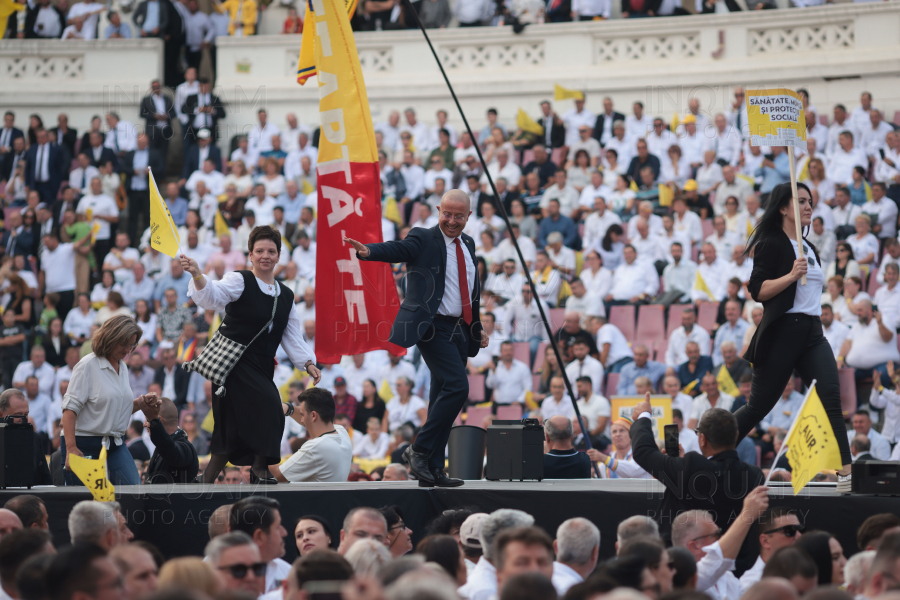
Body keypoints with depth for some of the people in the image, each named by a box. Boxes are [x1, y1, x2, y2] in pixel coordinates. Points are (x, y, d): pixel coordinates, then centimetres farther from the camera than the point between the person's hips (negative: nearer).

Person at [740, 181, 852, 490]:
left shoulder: (809, 249, 18)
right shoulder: (772, 245, -6)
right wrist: (791, 275, -26)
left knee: (830, 396, -14)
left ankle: (846, 475, -23)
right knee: (759, 405, -1)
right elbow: (758, 291, -15)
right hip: (782, 332, -6)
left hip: (812, 332, 6)